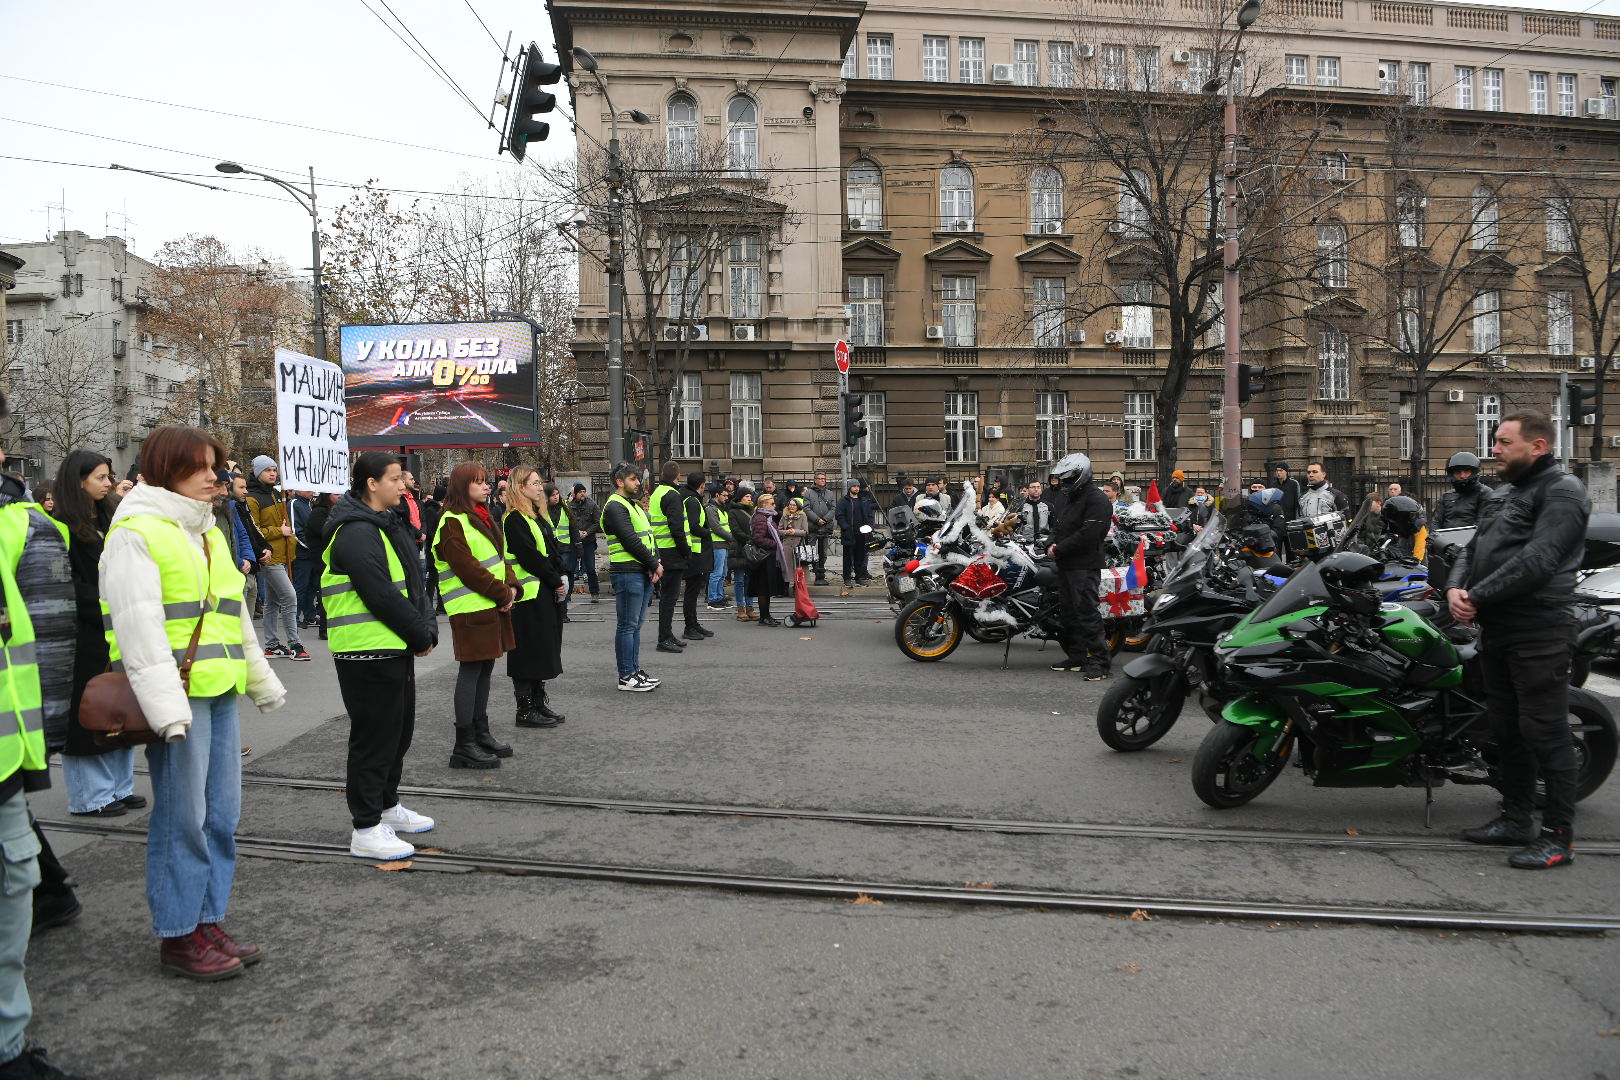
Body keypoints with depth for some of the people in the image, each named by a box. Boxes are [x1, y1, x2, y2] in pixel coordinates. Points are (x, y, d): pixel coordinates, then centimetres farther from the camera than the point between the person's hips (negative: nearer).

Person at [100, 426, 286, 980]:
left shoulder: (208, 533, 19)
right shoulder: (135, 533, -8)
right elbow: (138, 627, -17)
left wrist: (262, 681, 28)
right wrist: (166, 705, -24)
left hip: (220, 691, 8)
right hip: (176, 694, -8)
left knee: (221, 813, 11)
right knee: (181, 817, -2)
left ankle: (207, 923, 22)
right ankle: (178, 937, 10)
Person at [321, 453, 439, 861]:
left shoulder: (390, 524, 14)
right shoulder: (356, 533, -18)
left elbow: (414, 582, 14)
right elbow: (382, 596, -22)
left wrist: (427, 628, 1)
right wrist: (420, 636, -13)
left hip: (397, 647, 10)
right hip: (368, 651, -10)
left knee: (398, 730, 20)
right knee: (374, 736, -2)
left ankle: (386, 806, 36)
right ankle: (366, 830, 8)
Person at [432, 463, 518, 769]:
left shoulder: (481, 518, 17)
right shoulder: (453, 524, -12)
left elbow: (499, 556, 17)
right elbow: (467, 569, -19)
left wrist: (510, 586, 0)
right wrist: (502, 594, -14)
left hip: (492, 606, 9)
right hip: (470, 609, -9)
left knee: (485, 667, 15)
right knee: (471, 671, -6)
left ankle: (481, 733, 26)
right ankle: (464, 746, -1)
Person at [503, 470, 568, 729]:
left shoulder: (538, 516, 16)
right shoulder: (515, 520, -14)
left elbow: (553, 549, 16)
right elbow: (530, 557, -20)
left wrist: (562, 577, 2)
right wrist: (556, 582, -14)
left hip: (548, 593, 9)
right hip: (530, 595, -9)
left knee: (546, 649, 14)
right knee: (529, 651, -3)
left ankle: (539, 703, 24)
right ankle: (525, 710, 6)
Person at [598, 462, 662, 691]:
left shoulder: (634, 505, 21)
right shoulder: (615, 507, -10)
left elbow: (648, 535, 17)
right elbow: (631, 541, -17)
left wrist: (656, 562, 1)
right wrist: (654, 564, -11)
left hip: (644, 573, 10)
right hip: (628, 573, -10)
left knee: (636, 624, 14)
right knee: (628, 626, -4)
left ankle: (634, 670, 21)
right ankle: (626, 676, 1)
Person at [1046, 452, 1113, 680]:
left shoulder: (1096, 499, -10)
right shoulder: (1071, 500, 22)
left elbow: (1087, 535, -20)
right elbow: (1058, 525, 23)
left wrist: (1060, 550, -16)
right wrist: (1052, 544, 2)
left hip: (1085, 566, -10)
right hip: (1067, 566, 10)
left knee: (1087, 614, -12)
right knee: (1070, 613, 13)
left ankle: (1099, 662, -9)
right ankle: (1076, 657, 22)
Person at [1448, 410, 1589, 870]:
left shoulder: (1562, 491, -9)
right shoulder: (1500, 495, 20)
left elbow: (1538, 559, -21)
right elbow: (1472, 549, 17)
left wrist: (1477, 596, -18)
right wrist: (1455, 588, -3)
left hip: (1538, 632, -9)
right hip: (1496, 628, 9)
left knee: (1544, 732, -5)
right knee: (1507, 729, 16)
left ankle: (1559, 836, 3)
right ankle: (1516, 819, 27)